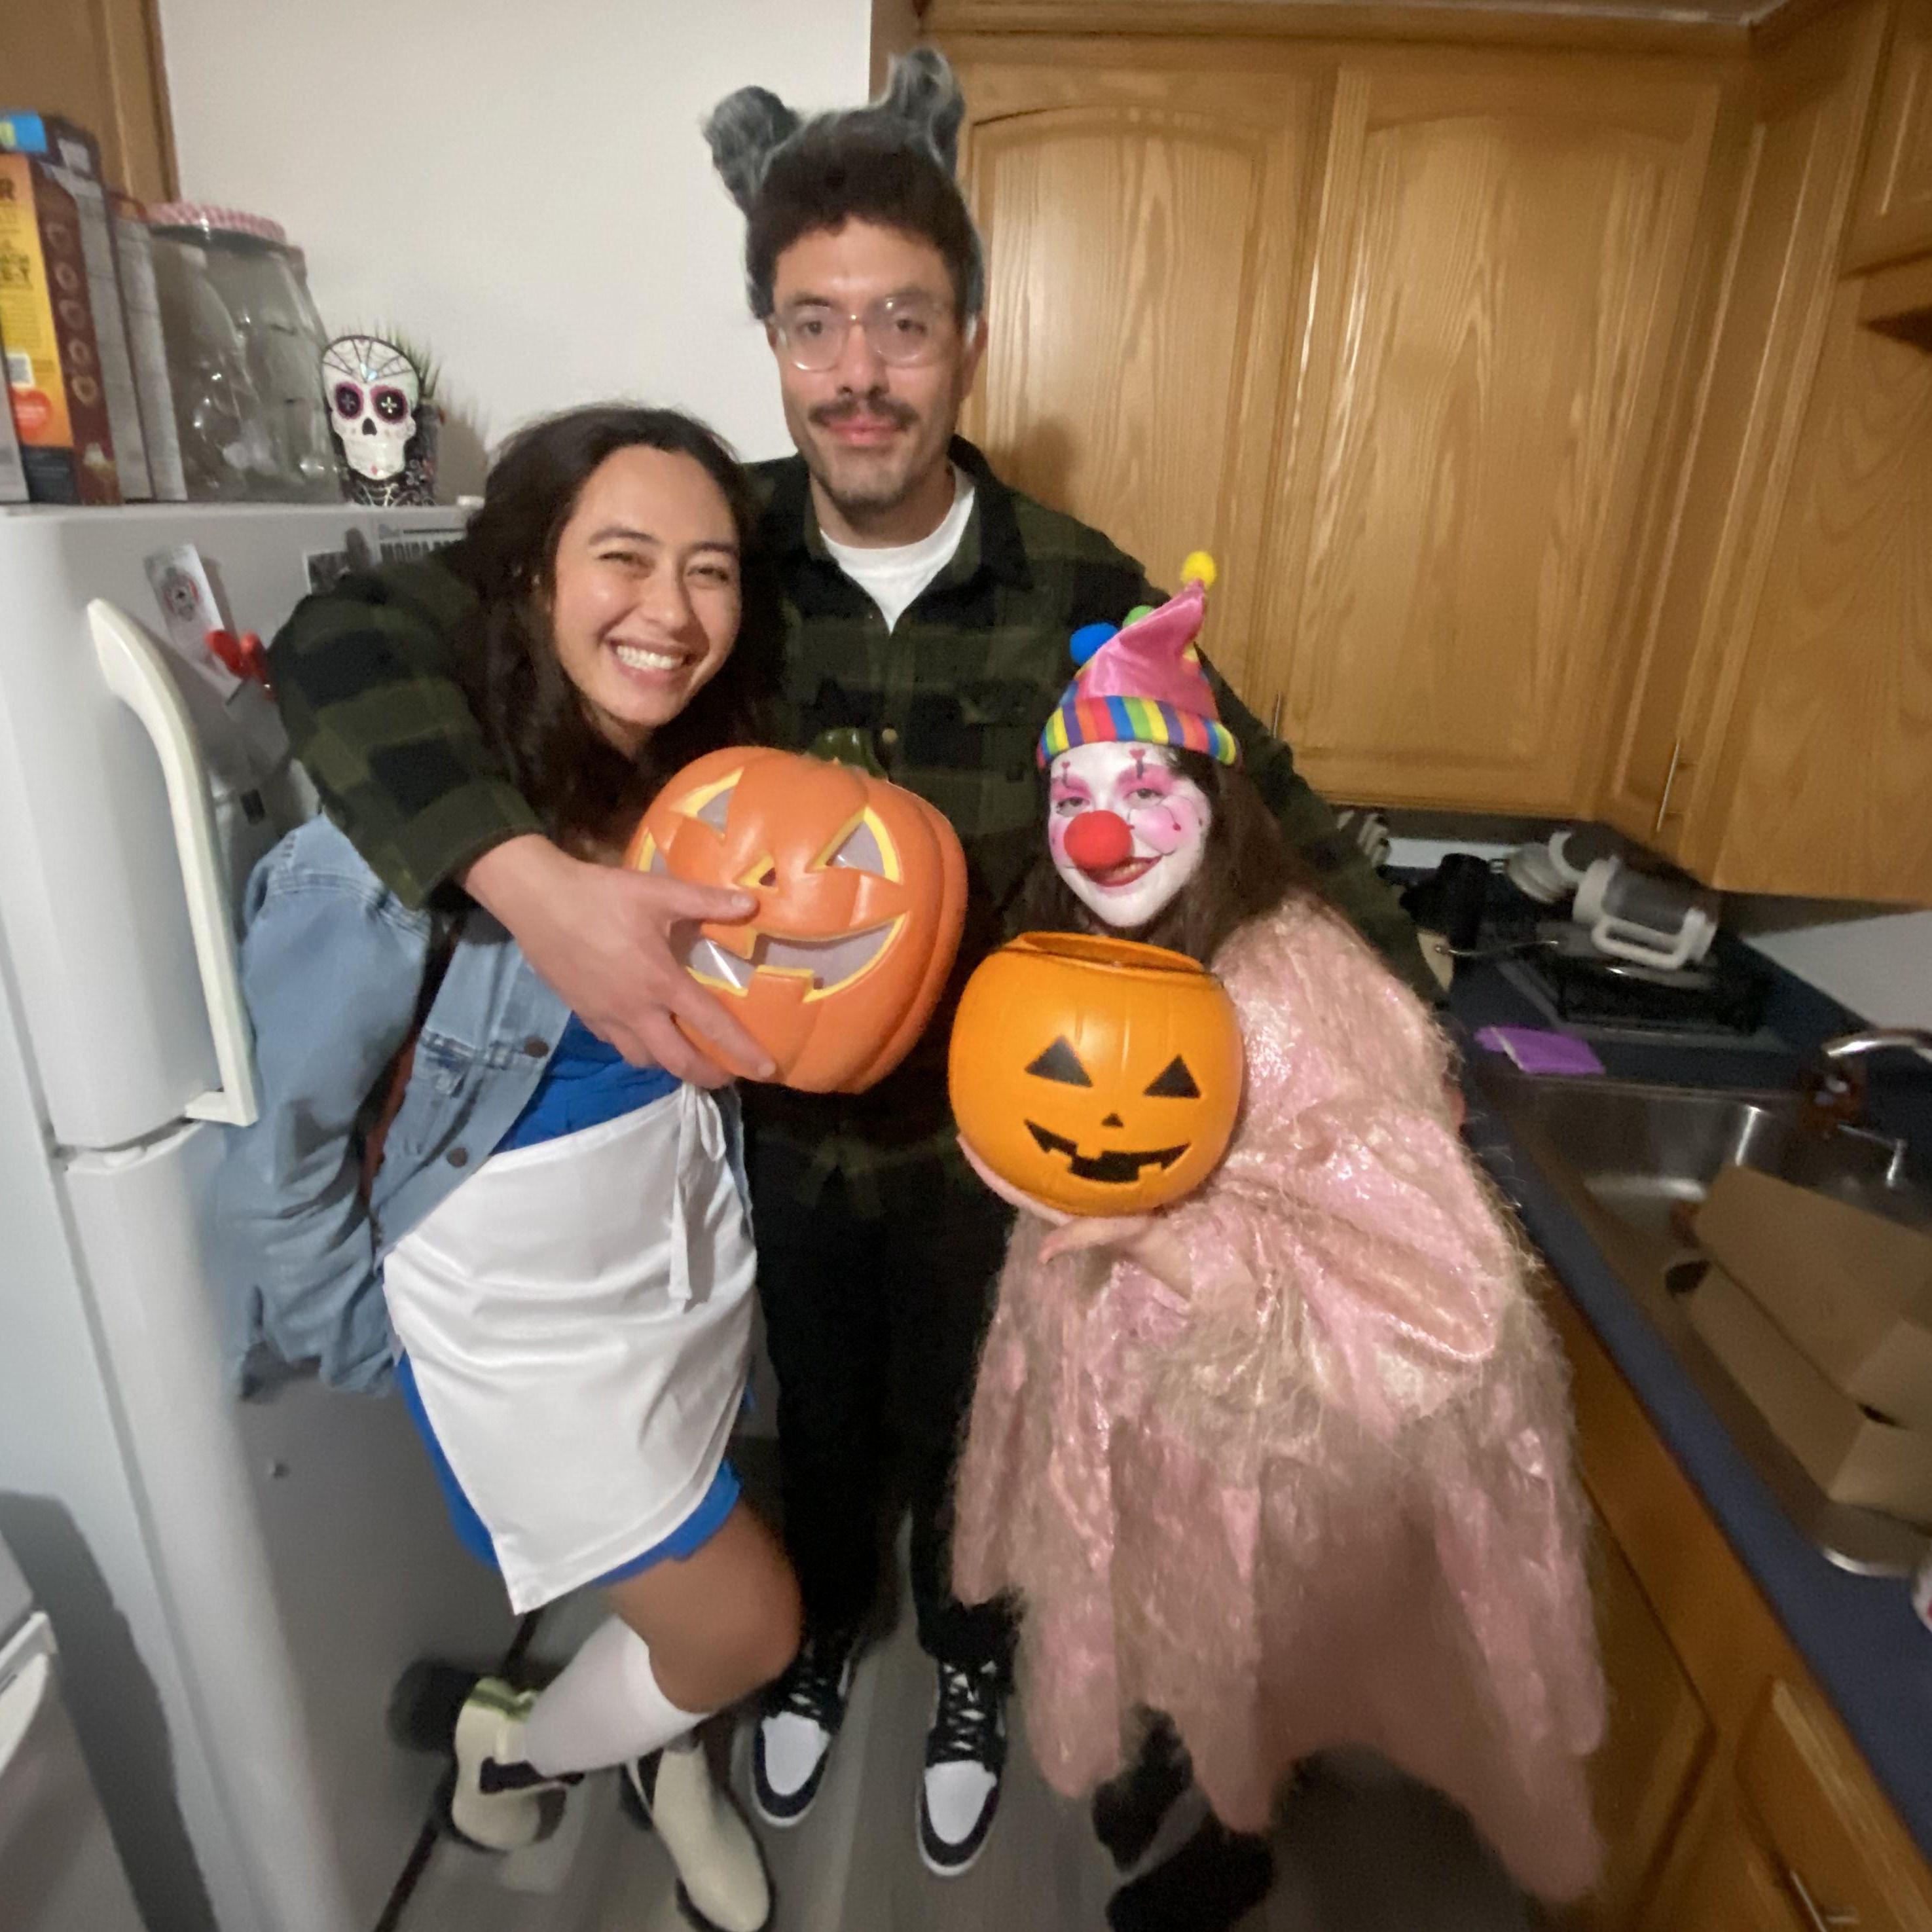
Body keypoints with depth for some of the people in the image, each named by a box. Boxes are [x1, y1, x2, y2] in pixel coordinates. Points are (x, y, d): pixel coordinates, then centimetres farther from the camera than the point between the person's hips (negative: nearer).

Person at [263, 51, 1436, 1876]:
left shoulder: (1076, 587, -15)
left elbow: (1258, 797, -5)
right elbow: (348, 637, -20)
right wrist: (530, 881, -38)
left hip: (987, 1139, 0)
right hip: (780, 1126, 1)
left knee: (965, 1431, 25)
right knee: (819, 1422, 27)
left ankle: (967, 1660, 58)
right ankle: (822, 1636, 61)